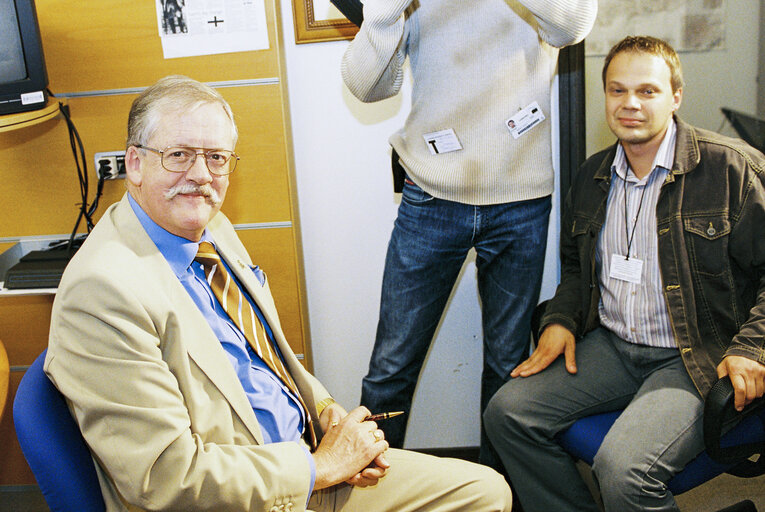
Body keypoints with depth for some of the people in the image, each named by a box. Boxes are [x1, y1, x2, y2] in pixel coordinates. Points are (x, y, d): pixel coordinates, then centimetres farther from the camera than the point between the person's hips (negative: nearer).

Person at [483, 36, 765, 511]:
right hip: (610, 347, 6)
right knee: (507, 412, -10)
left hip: (696, 360, -6)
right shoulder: (592, 176, 12)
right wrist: (560, 320, 8)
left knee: (623, 470, -29)